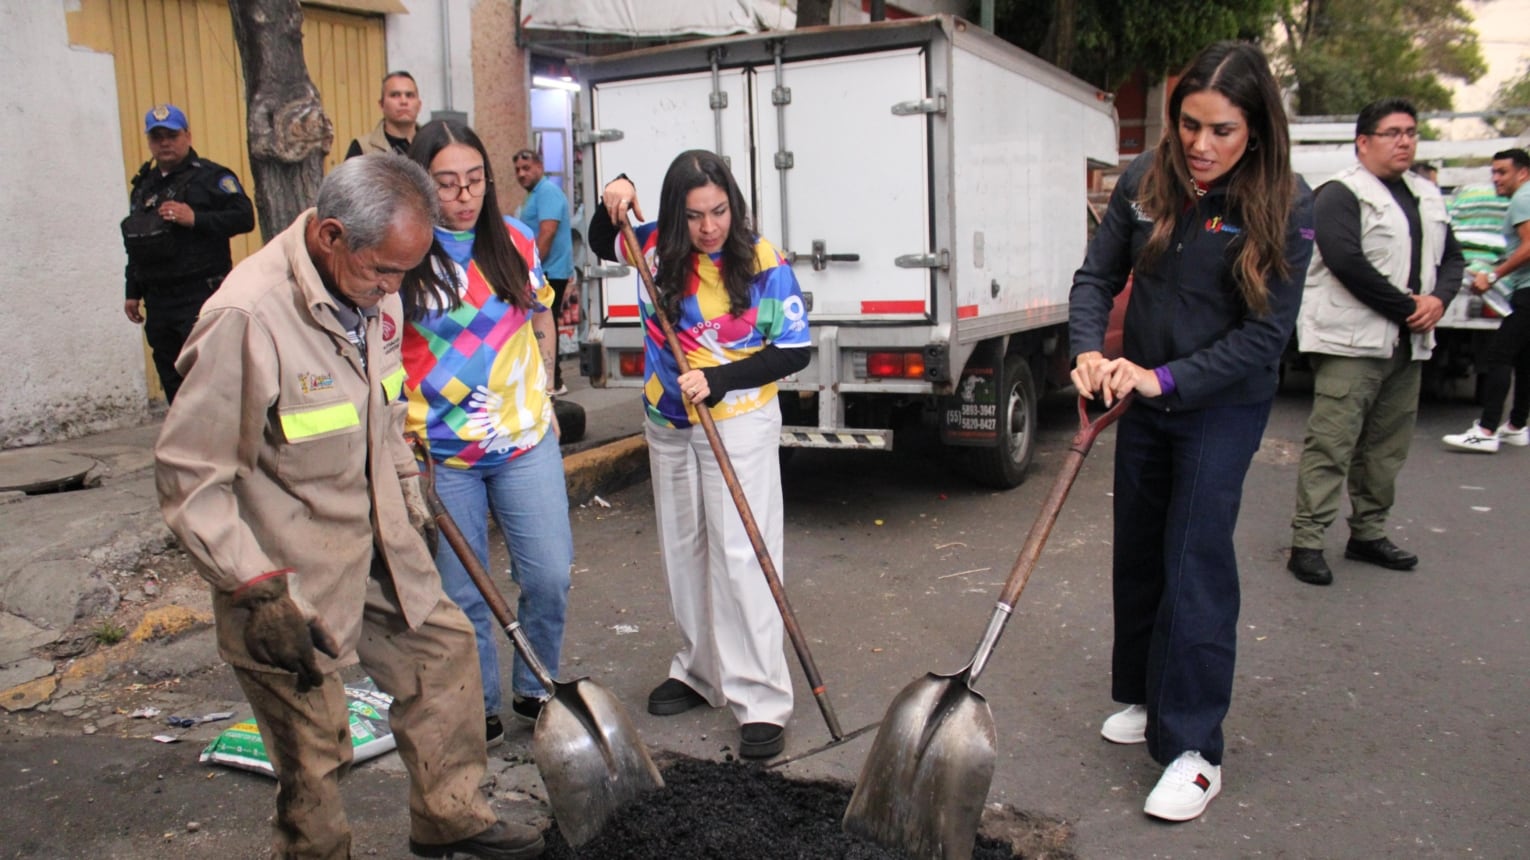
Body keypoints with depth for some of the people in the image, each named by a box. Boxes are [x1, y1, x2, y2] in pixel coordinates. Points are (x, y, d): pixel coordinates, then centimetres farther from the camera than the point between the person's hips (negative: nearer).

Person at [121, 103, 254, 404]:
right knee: (173, 384, 11)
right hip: (158, 301, 7)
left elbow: (244, 217, -12)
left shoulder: (211, 176, -1)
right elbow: (135, 246, 25)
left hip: (201, 296, -7)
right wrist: (133, 292, 22)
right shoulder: (143, 185, 20)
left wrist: (195, 219, -20)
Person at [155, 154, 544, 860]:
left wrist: (408, 496, 22)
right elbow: (189, 475, -22)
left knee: (443, 648, 17)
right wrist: (258, 593, -22)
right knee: (312, 747, 4)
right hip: (291, 570, -8)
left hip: (378, 539, 8)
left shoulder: (372, 286, -2)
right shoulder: (246, 318, -27)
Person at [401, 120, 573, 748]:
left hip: (526, 442, 3)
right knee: (462, 593, 7)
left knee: (549, 575, 3)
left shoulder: (515, 243, 3)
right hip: (440, 454, -3)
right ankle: (477, 708, 26)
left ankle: (535, 690, 26)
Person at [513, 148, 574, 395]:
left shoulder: (547, 191, -13)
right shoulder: (535, 194, 19)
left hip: (550, 272, -10)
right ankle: (552, 380, 19)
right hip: (542, 272, 10)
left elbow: (547, 233, -22)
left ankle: (553, 383, -3)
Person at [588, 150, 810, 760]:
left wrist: (718, 380, -21)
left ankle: (762, 700, -2)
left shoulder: (763, 264, -13)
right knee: (683, 552, 14)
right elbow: (601, 245, 20)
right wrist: (612, 202, -2)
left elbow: (794, 350, -11)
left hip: (740, 424, -5)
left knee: (740, 556, -9)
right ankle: (699, 672, 30)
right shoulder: (657, 249, 0)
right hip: (668, 428, 5)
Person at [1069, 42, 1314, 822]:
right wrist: (1089, 353, -21)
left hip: (1222, 405, -5)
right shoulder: (1146, 180, -5)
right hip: (1142, 396, 5)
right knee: (1137, 552, 14)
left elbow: (1266, 333, -17)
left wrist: (1167, 377, -26)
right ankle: (1144, 694, 33)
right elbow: (1097, 277, -2)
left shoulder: (1284, 205, -16)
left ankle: (1193, 748, 1)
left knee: (1196, 562, -8)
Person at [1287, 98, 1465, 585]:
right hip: (1351, 341, -8)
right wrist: (1408, 307, -14)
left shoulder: (1428, 197, 18)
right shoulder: (1341, 194, -8)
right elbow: (1347, 262, -20)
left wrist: (1438, 299, -3)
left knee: (1387, 447, 14)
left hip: (1407, 344, 8)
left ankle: (1369, 533, 26)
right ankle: (1307, 542, -5)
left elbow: (1452, 258, 20)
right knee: (1330, 445, -9)